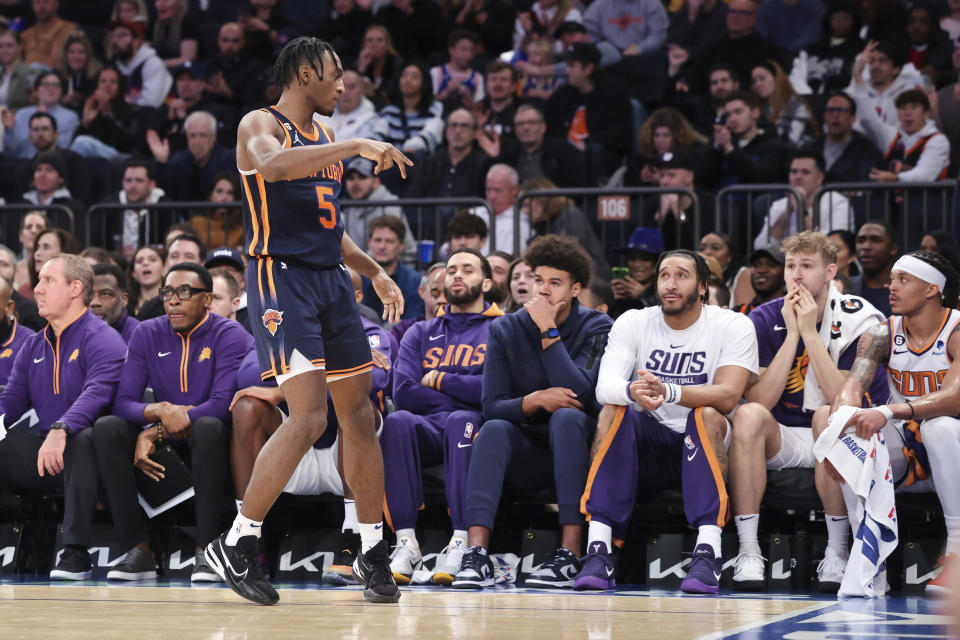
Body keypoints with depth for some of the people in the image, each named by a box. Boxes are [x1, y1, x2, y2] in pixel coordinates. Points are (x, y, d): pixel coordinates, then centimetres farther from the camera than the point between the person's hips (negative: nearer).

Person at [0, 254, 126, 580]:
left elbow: (97, 394, -23)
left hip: (84, 453, -7)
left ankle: (75, 553, -39)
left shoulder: (101, 339, -6)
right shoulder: (33, 346, 19)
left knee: (82, 439, -39)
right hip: (41, 455, 7)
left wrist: (61, 430, -39)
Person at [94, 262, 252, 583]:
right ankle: (138, 550, -23)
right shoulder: (147, 335, 3)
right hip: (165, 445, 4)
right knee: (106, 428, -22)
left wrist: (155, 432, -23)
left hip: (210, 446, -4)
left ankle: (205, 550, -32)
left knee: (209, 426, -39)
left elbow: (223, 405, -23)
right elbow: (123, 403, -5)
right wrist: (161, 411, -28)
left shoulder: (229, 336, -10)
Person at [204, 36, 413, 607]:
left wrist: (375, 272, 23)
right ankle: (236, 546, -9)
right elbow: (273, 166, -31)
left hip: (330, 280, 8)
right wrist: (357, 147, -31)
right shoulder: (260, 125, -6)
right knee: (308, 417, -17)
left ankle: (373, 553, 18)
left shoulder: (325, 135, 19)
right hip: (282, 277, -8)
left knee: (360, 414, 8)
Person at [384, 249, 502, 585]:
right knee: (397, 421, -32)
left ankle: (461, 542, -45)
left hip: (476, 429, -3)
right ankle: (406, 543, -38)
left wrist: (440, 380, 2)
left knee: (460, 420, -38)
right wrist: (465, 391, 1)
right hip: (427, 430, 3)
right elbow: (403, 393, 6)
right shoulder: (422, 333, 24)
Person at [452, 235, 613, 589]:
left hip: (577, 445, -2)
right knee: (494, 429, -29)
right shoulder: (505, 330, 2)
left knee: (567, 416, -33)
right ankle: (476, 553, -44)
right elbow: (491, 406, -6)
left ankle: (571, 551, -40)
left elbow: (578, 391, -20)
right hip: (526, 453, 2)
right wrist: (534, 401, -25)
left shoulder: (596, 327, -4)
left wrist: (548, 331, -21)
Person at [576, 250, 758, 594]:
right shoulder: (632, 323, 1)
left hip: (704, 445, -2)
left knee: (706, 414, -32)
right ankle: (598, 549, -35)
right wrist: (633, 392, -41)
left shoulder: (733, 326, -6)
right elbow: (604, 387, -15)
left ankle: (708, 551, -44)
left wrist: (669, 392, -40)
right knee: (613, 411, -26)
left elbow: (728, 395, -23)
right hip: (647, 449, 2)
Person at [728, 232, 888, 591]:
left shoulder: (857, 320, -9)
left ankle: (836, 553, -28)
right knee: (748, 416, -30)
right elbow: (759, 400, -14)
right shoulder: (764, 320, -3)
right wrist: (792, 335, -20)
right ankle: (748, 552, -30)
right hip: (782, 442, 2)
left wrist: (810, 333, -23)